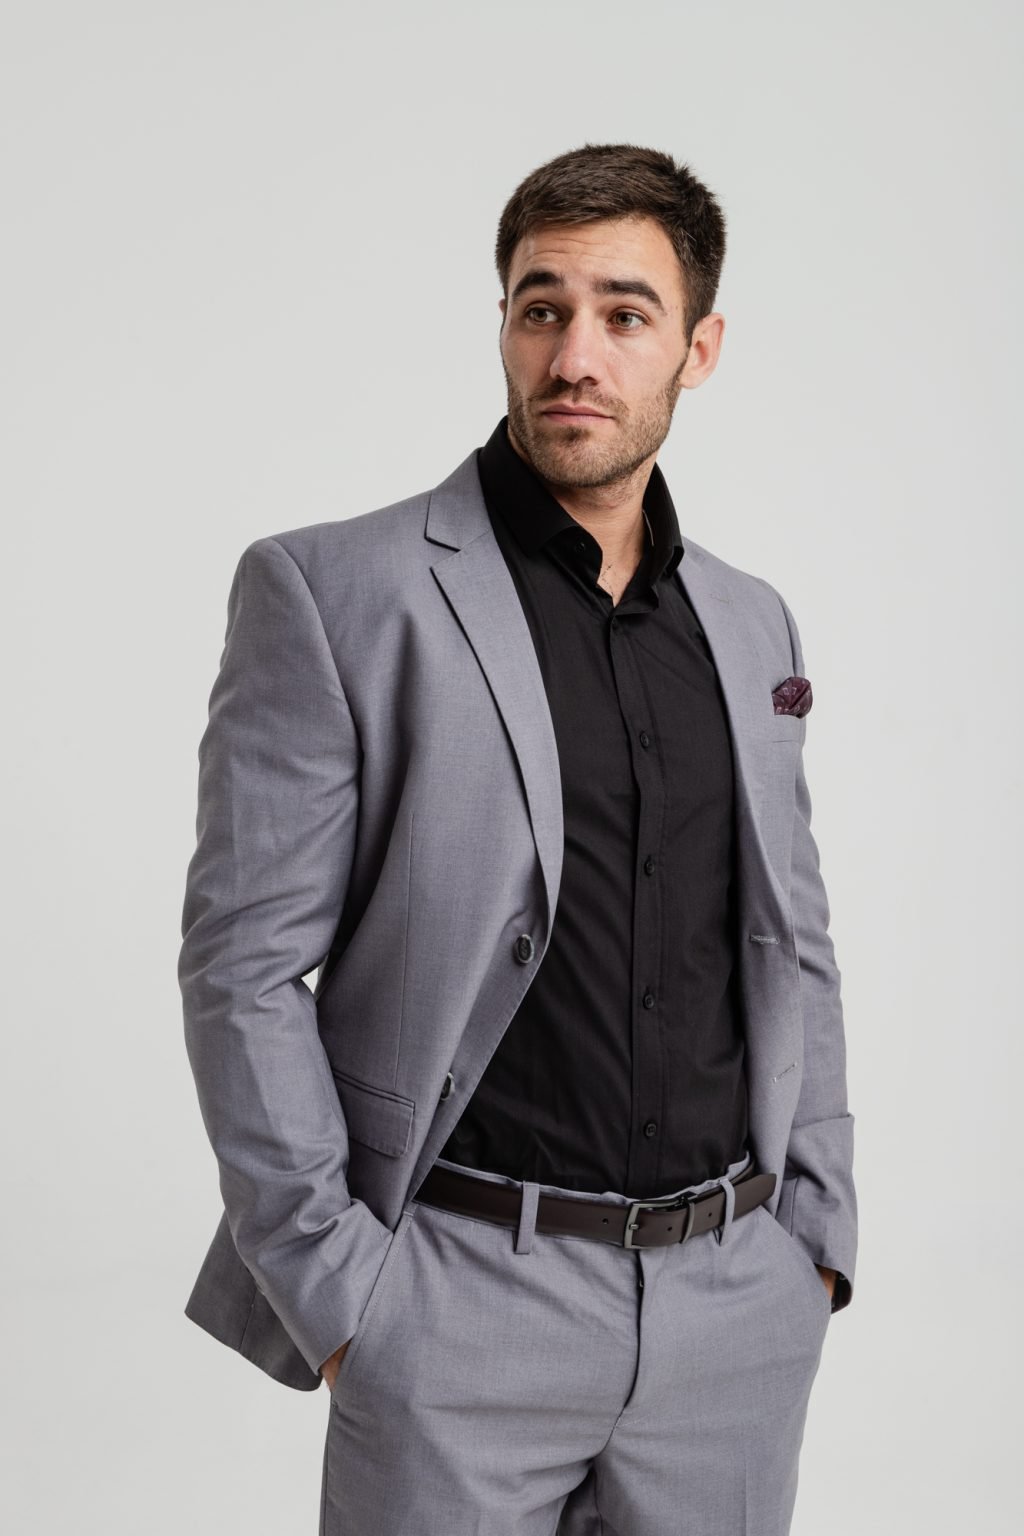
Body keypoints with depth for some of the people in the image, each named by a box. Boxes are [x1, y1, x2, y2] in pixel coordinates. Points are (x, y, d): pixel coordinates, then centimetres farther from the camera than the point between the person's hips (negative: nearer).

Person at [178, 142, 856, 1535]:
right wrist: (339, 1293, -11)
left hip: (740, 1311, 5)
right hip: (462, 1309, -4)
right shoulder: (331, 590, -7)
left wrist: (817, 1236, 8)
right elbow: (245, 967, -9)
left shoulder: (749, 623, 9)